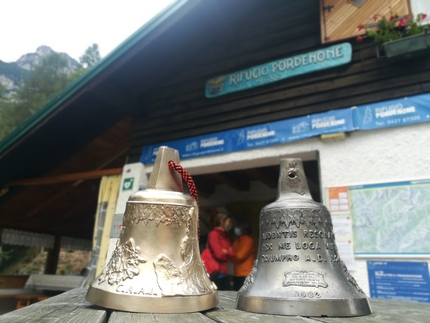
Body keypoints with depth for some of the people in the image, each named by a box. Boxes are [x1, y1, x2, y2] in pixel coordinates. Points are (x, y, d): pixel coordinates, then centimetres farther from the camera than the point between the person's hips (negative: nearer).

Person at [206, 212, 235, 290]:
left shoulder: (225, 236, 13)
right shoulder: (213, 235, -11)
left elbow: (232, 256, 8)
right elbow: (220, 254, -16)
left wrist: (226, 252, -9)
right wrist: (228, 253, 1)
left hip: (224, 274, 8)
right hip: (215, 274, -8)